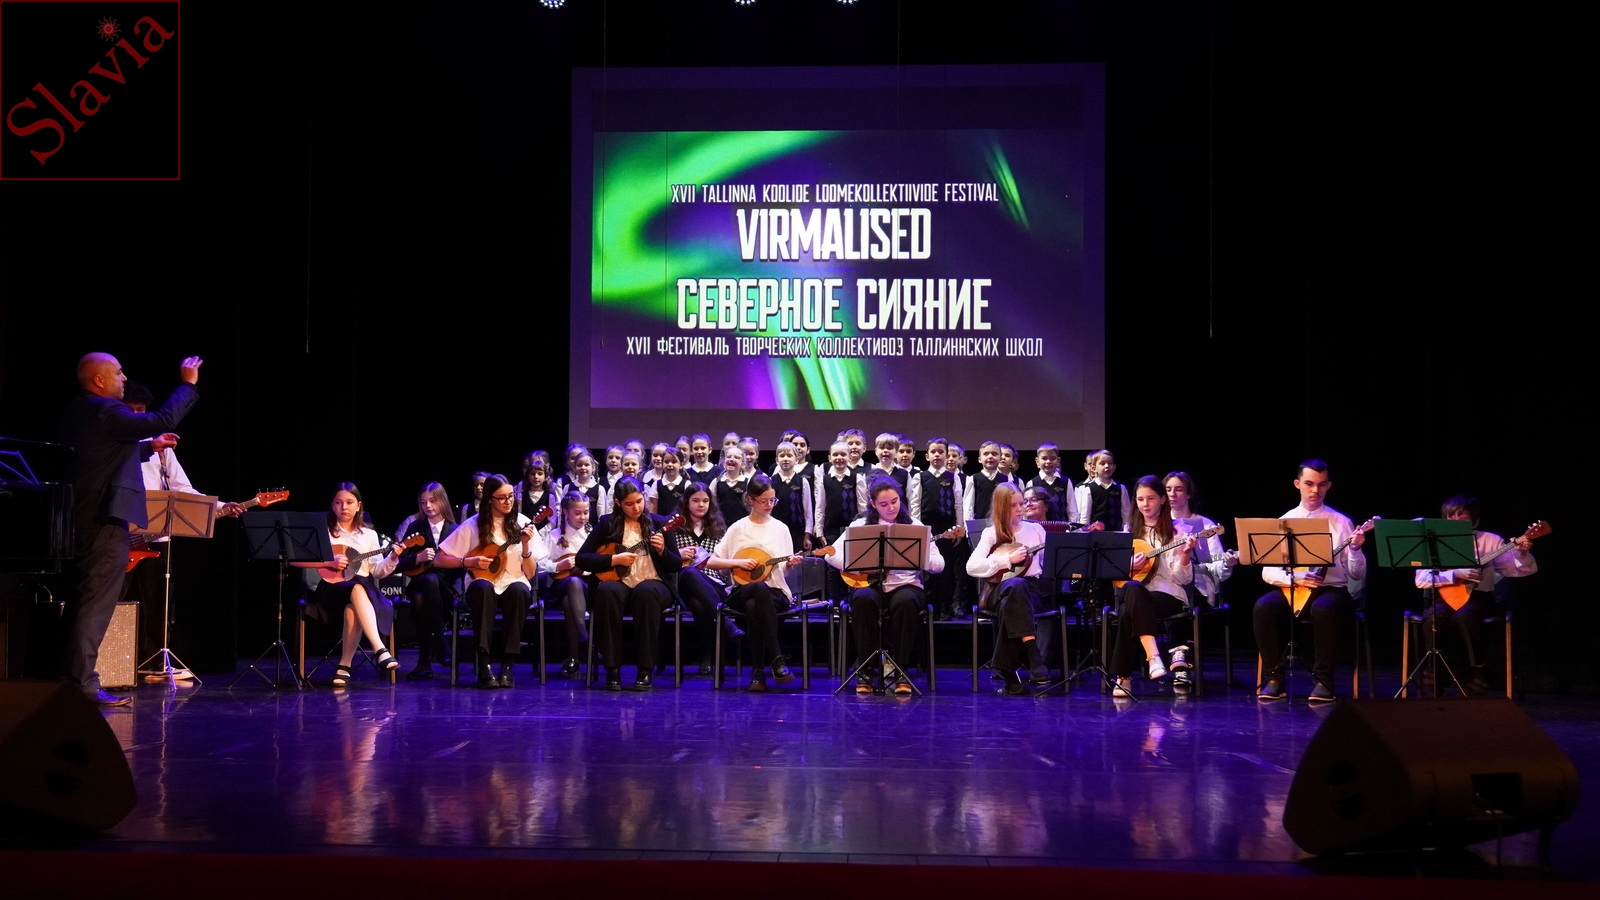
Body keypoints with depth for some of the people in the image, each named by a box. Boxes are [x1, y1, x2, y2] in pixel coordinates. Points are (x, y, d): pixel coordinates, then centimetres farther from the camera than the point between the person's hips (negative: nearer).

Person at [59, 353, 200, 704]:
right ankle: (83, 684, -6)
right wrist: (188, 384, -13)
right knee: (96, 603, -7)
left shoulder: (77, 411, 17)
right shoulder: (104, 410, -15)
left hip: (84, 518, 10)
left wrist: (149, 446, 23)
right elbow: (161, 420, -22)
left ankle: (76, 676, 21)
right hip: (105, 520, -10)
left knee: (88, 600, 16)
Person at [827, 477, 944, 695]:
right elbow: (832, 554, -1)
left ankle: (901, 670, -23)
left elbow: (938, 564, 0)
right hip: (871, 584, 0)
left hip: (906, 584, 0)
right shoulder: (861, 525, 8)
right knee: (863, 599, -35)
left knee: (905, 601, -36)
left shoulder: (914, 526, 7)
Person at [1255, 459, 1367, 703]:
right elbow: (1267, 571, 3)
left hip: (1332, 589, -2)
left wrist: (1355, 549, -19)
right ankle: (1274, 678, -17)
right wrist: (1294, 578, -16)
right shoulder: (1284, 522, 8)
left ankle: (1323, 681, -23)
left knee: (1323, 608, -37)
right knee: (1264, 606, -30)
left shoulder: (1341, 522, 5)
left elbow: (1357, 575, 1)